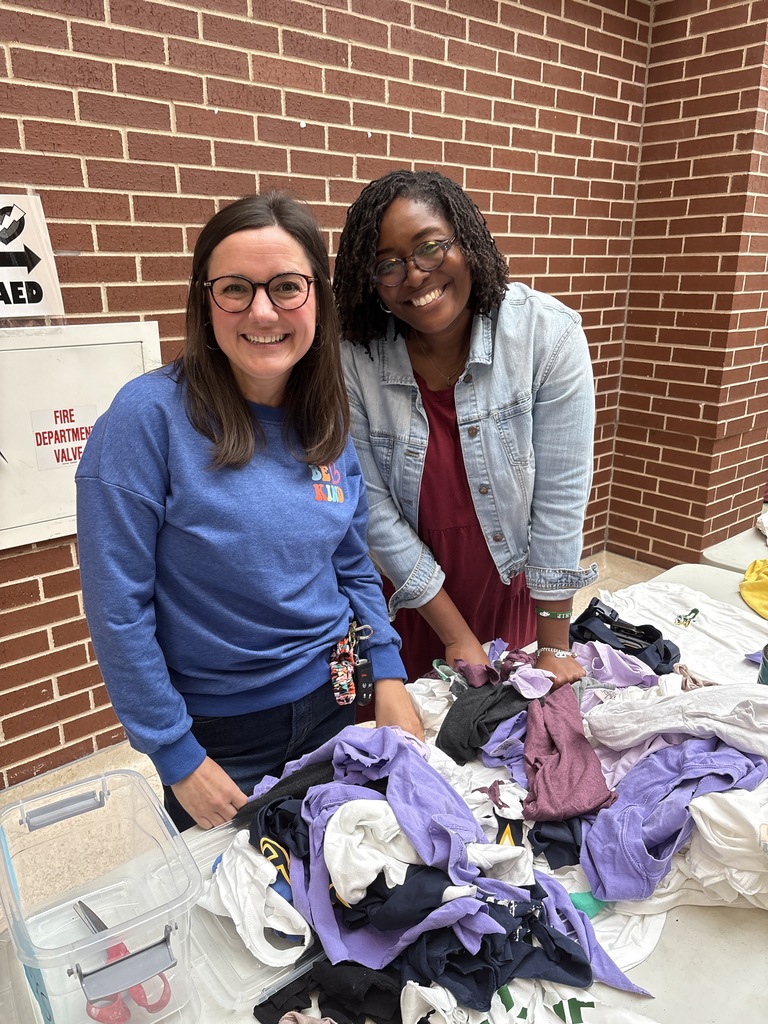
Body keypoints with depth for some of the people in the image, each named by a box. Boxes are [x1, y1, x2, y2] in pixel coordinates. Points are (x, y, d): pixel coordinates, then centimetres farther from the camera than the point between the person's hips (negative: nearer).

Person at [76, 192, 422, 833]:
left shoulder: (329, 422, -5)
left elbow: (354, 564, 6)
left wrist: (388, 674, -3)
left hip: (336, 701, 5)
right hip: (216, 731, -4)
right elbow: (116, 606, -17)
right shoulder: (150, 414, -21)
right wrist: (177, 757, -13)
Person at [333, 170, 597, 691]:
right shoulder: (355, 361, -18)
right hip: (417, 604, 0)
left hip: (518, 594, 1)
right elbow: (376, 510, -15)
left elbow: (560, 494, -18)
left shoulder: (548, 332, -19)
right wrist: (458, 638, -12)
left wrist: (555, 647, -13)